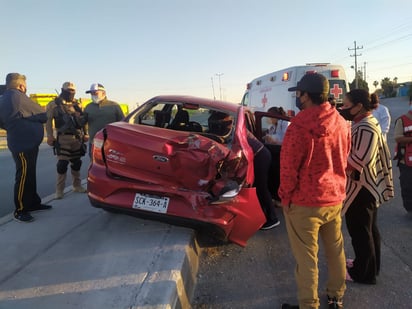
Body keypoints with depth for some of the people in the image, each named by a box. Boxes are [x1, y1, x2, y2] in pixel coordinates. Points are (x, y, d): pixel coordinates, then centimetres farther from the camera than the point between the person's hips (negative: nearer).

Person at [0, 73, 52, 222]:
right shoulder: (17, 97, -16)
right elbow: (42, 115, -12)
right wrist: (48, 115, 9)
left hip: (26, 143, 10)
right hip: (24, 144, -10)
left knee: (30, 175, 18)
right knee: (23, 176, -4)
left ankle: (33, 202, 29)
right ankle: (20, 210, 3)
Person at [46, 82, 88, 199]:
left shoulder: (77, 104, 13)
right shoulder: (54, 105, -1)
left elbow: (82, 120, 16)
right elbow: (48, 121, -5)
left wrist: (85, 134, 12)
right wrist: (50, 136, -12)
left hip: (77, 138, 5)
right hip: (63, 138, -5)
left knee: (76, 163, 12)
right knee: (62, 163, -7)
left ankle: (77, 186, 24)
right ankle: (59, 189, 1)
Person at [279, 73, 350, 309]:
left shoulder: (300, 125, -21)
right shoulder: (341, 123, 1)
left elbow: (288, 166, -17)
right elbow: (344, 159, 11)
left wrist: (286, 196, -3)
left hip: (305, 202, -7)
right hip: (335, 198, 7)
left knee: (307, 258, 6)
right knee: (335, 250, 21)